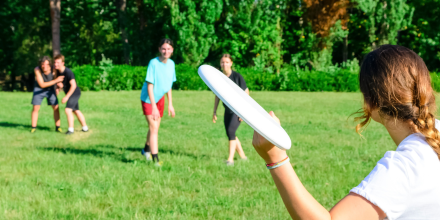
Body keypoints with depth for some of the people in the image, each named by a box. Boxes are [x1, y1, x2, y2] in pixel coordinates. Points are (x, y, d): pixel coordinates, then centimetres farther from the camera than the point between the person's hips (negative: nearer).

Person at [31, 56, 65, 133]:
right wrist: (56, 80, -40)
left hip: (50, 89, 2)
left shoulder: (53, 70, -28)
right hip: (39, 89, -1)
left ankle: (58, 127, 9)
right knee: (35, 108, -5)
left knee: (56, 108, -2)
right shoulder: (37, 70, -33)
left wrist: (57, 88, -6)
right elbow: (42, 85, -34)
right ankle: (33, 127, 8)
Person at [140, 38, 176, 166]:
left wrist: (170, 104, 9)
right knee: (153, 128, -13)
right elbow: (150, 86, -24)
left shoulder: (171, 64, -5)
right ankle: (155, 160, -12)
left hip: (160, 98, 6)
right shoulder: (153, 63, -25)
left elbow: (169, 85, 7)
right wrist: (154, 107, -27)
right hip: (148, 99, -6)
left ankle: (146, 149, 43)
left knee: (155, 128, 17)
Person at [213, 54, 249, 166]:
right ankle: (243, 156, 23)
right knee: (230, 134, 7)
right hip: (228, 110, 6)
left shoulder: (237, 76, -12)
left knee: (231, 130, -18)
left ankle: (230, 159, -17)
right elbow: (217, 96, 12)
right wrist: (214, 112, 11)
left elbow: (246, 93, -9)